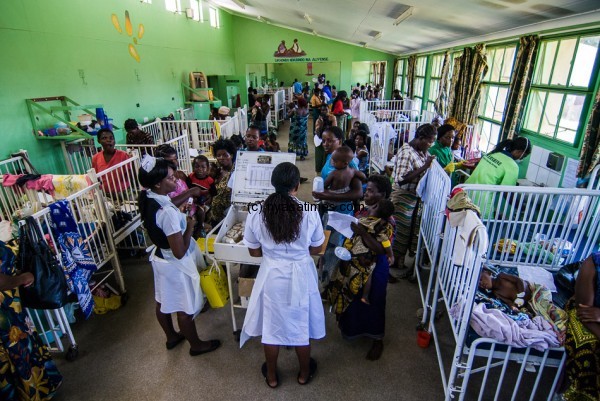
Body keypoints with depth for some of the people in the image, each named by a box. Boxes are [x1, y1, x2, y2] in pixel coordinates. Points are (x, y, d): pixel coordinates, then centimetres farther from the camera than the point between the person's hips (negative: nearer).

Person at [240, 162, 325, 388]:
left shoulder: (256, 213, -14)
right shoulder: (309, 212, -16)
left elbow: (254, 252, -2)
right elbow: (316, 249, -3)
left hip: (272, 276, 1)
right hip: (300, 276, 0)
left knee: (272, 327, 21)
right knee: (301, 326, 21)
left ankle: (272, 376, 43)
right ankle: (304, 373, 45)